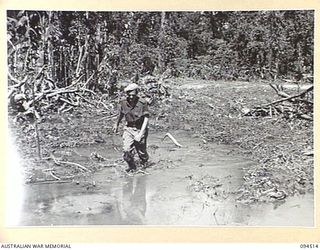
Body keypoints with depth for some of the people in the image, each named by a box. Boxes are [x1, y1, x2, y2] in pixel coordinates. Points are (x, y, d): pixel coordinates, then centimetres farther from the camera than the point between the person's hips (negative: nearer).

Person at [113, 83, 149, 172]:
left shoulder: (142, 103, -19)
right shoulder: (123, 103, -7)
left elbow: (146, 119, -16)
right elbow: (121, 114, 14)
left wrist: (140, 134, -23)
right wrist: (116, 124, 27)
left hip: (140, 129, -2)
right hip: (128, 129, 3)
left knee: (141, 151, 8)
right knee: (127, 150, -11)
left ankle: (144, 163, 42)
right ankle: (132, 166, 15)